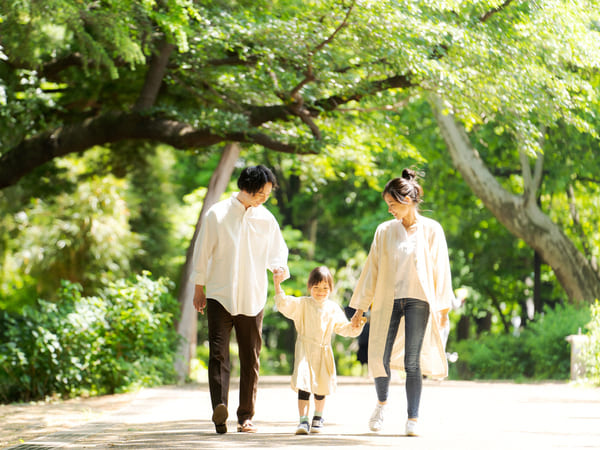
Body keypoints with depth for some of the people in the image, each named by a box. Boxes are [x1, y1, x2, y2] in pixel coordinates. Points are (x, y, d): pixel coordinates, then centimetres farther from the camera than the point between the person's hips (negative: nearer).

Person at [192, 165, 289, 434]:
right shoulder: (217, 214, -1)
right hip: (220, 296, -3)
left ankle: (245, 417, 11)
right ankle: (219, 408, -27)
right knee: (219, 353, -14)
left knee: (250, 359, 5)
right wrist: (199, 288, 7)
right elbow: (203, 251, 5)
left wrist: (279, 267, -6)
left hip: (252, 298, 3)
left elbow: (277, 251, 17)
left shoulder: (266, 219, 7)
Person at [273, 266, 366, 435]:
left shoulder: (333, 308, 8)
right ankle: (303, 420, -16)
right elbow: (284, 304, -13)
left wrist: (353, 328, -6)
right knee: (303, 384, -16)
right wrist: (277, 285, -23)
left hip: (324, 352, 3)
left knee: (321, 387, 12)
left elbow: (342, 327, 13)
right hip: (305, 350, -3)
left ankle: (318, 417, 35)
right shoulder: (302, 304, 0)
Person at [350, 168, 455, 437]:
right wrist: (361, 307, 8)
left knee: (412, 362, -5)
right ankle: (381, 403, 26)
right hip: (388, 301, 2)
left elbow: (441, 269, 4)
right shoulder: (385, 231, 7)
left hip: (418, 301, -2)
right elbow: (372, 268, 10)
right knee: (380, 359, -3)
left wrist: (443, 307, 1)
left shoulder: (431, 230, 1)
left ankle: (412, 420, 3)